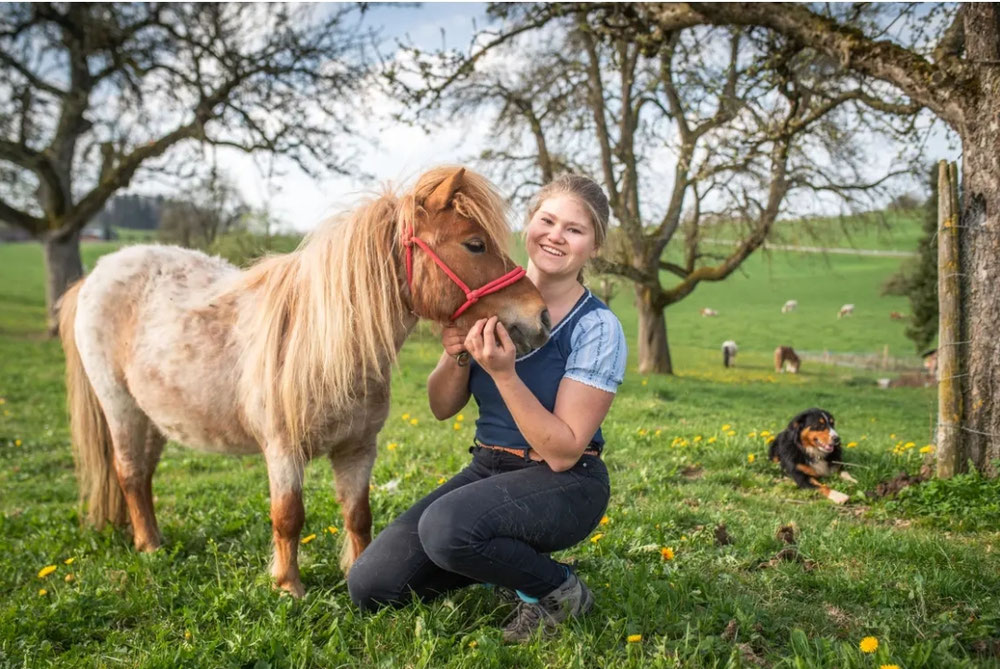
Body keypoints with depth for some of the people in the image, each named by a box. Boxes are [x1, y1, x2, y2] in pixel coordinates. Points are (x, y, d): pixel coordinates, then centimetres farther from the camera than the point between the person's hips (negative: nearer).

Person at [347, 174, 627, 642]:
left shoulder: (598, 329, -15)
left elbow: (563, 451, -19)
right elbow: (442, 408, 5)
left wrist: (503, 373, -29)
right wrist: (457, 356, -17)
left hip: (564, 484, -5)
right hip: (488, 469, 6)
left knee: (446, 528, -35)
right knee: (370, 586, -6)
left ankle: (558, 590, -6)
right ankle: (506, 562, 16)